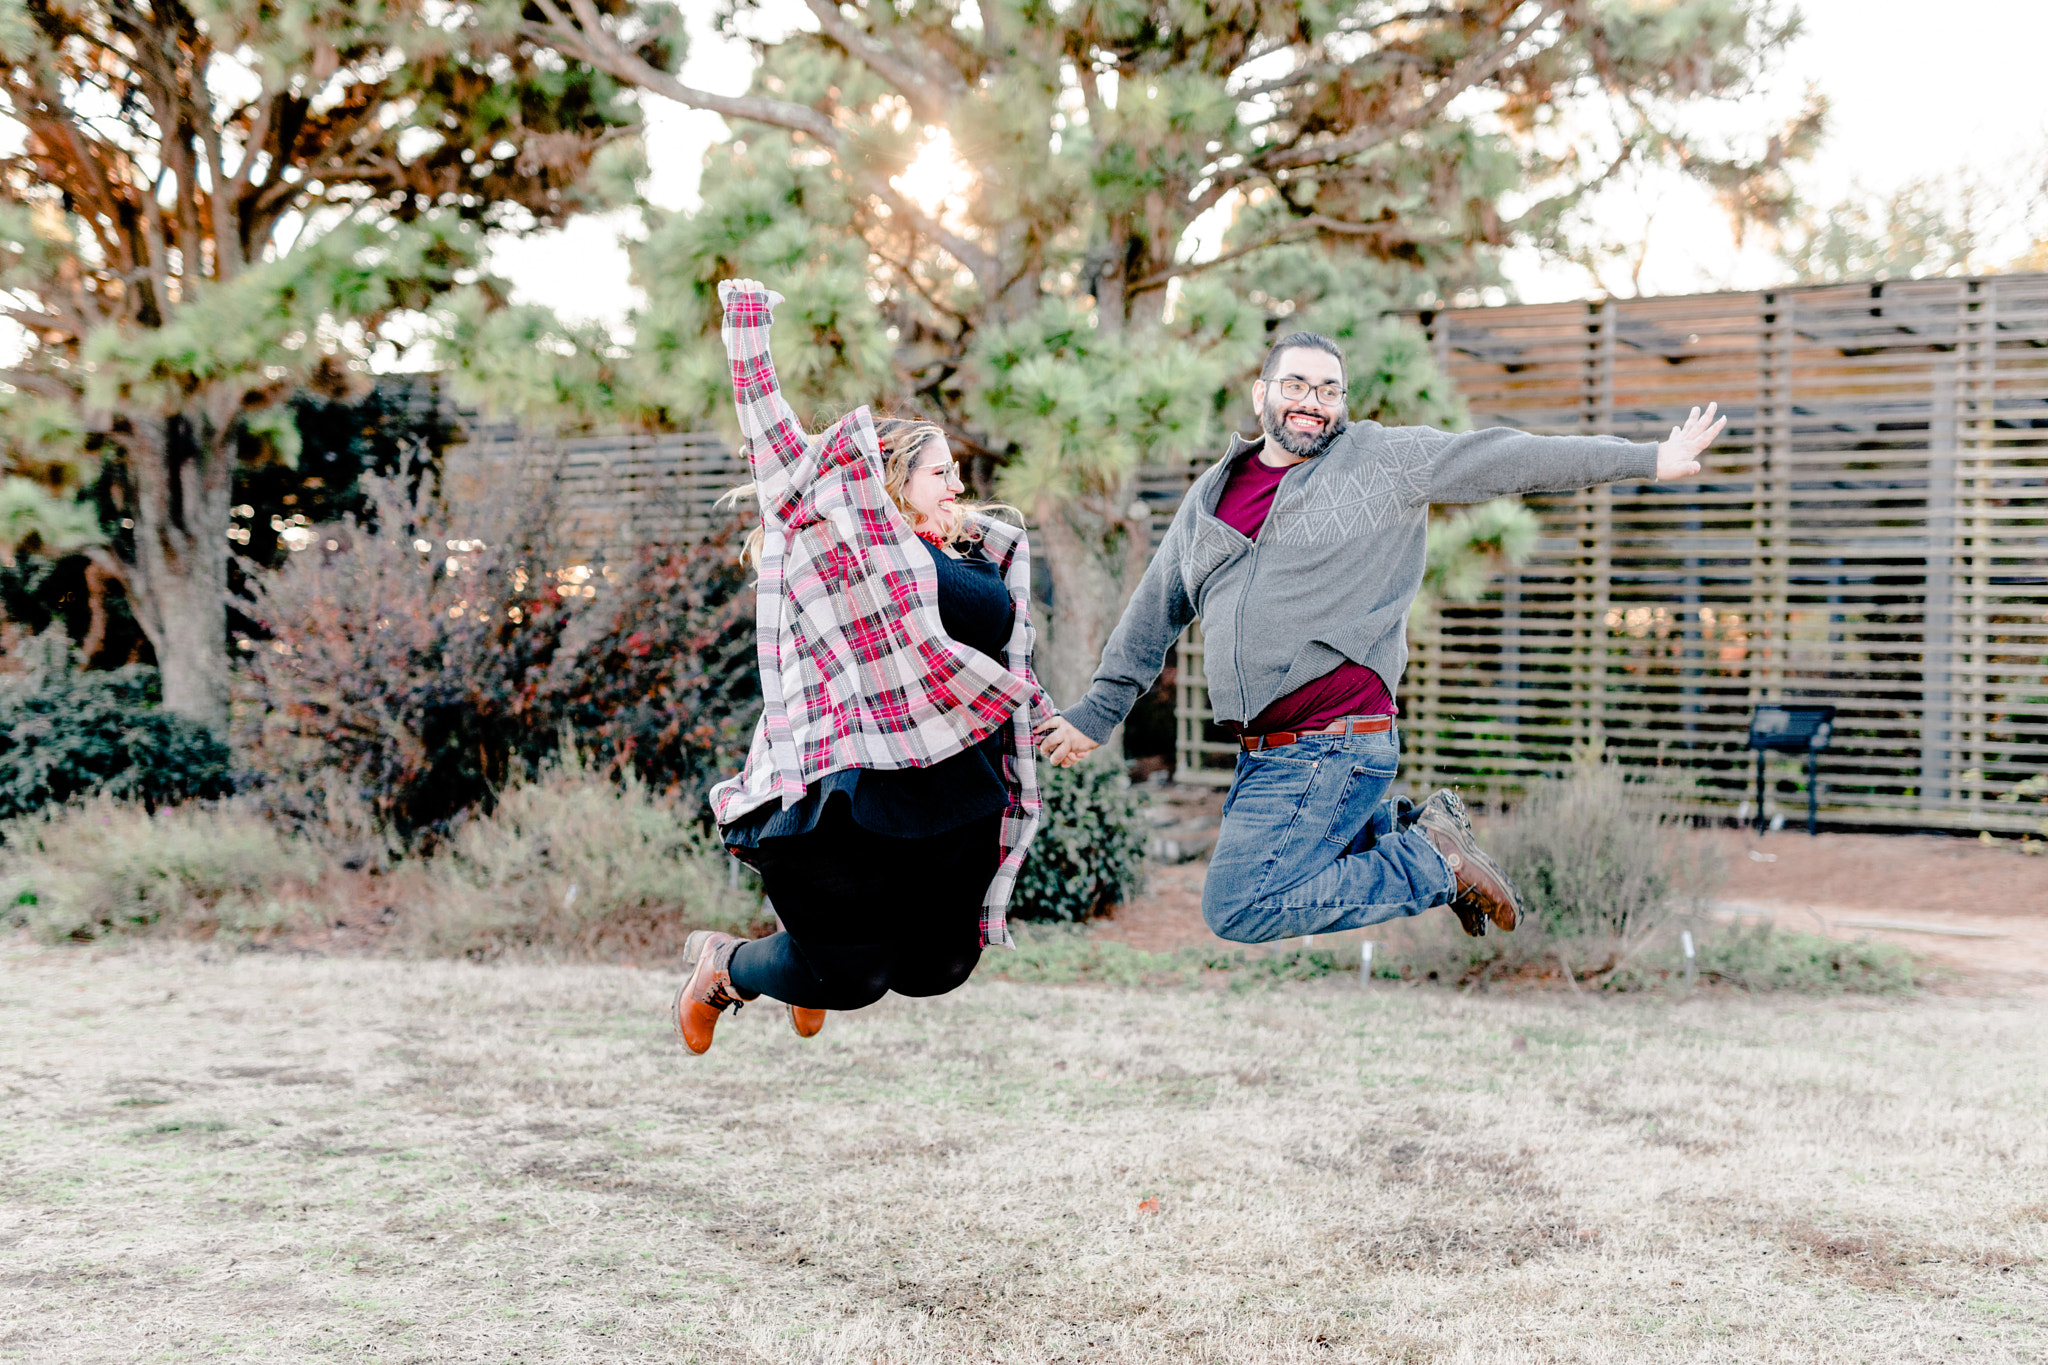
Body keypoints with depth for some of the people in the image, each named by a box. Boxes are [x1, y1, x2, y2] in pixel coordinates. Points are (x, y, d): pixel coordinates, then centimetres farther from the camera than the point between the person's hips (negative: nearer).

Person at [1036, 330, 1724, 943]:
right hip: (1260, 756, 7)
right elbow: (1155, 610, 21)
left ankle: (1436, 862, 1)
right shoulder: (1213, 493, 13)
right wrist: (1097, 712, 23)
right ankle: (1413, 829, 28)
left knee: (1238, 910, -15)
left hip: (1334, 749, -7)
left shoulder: (1386, 460, 0)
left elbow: (1509, 458, -2)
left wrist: (1649, 459, -3)